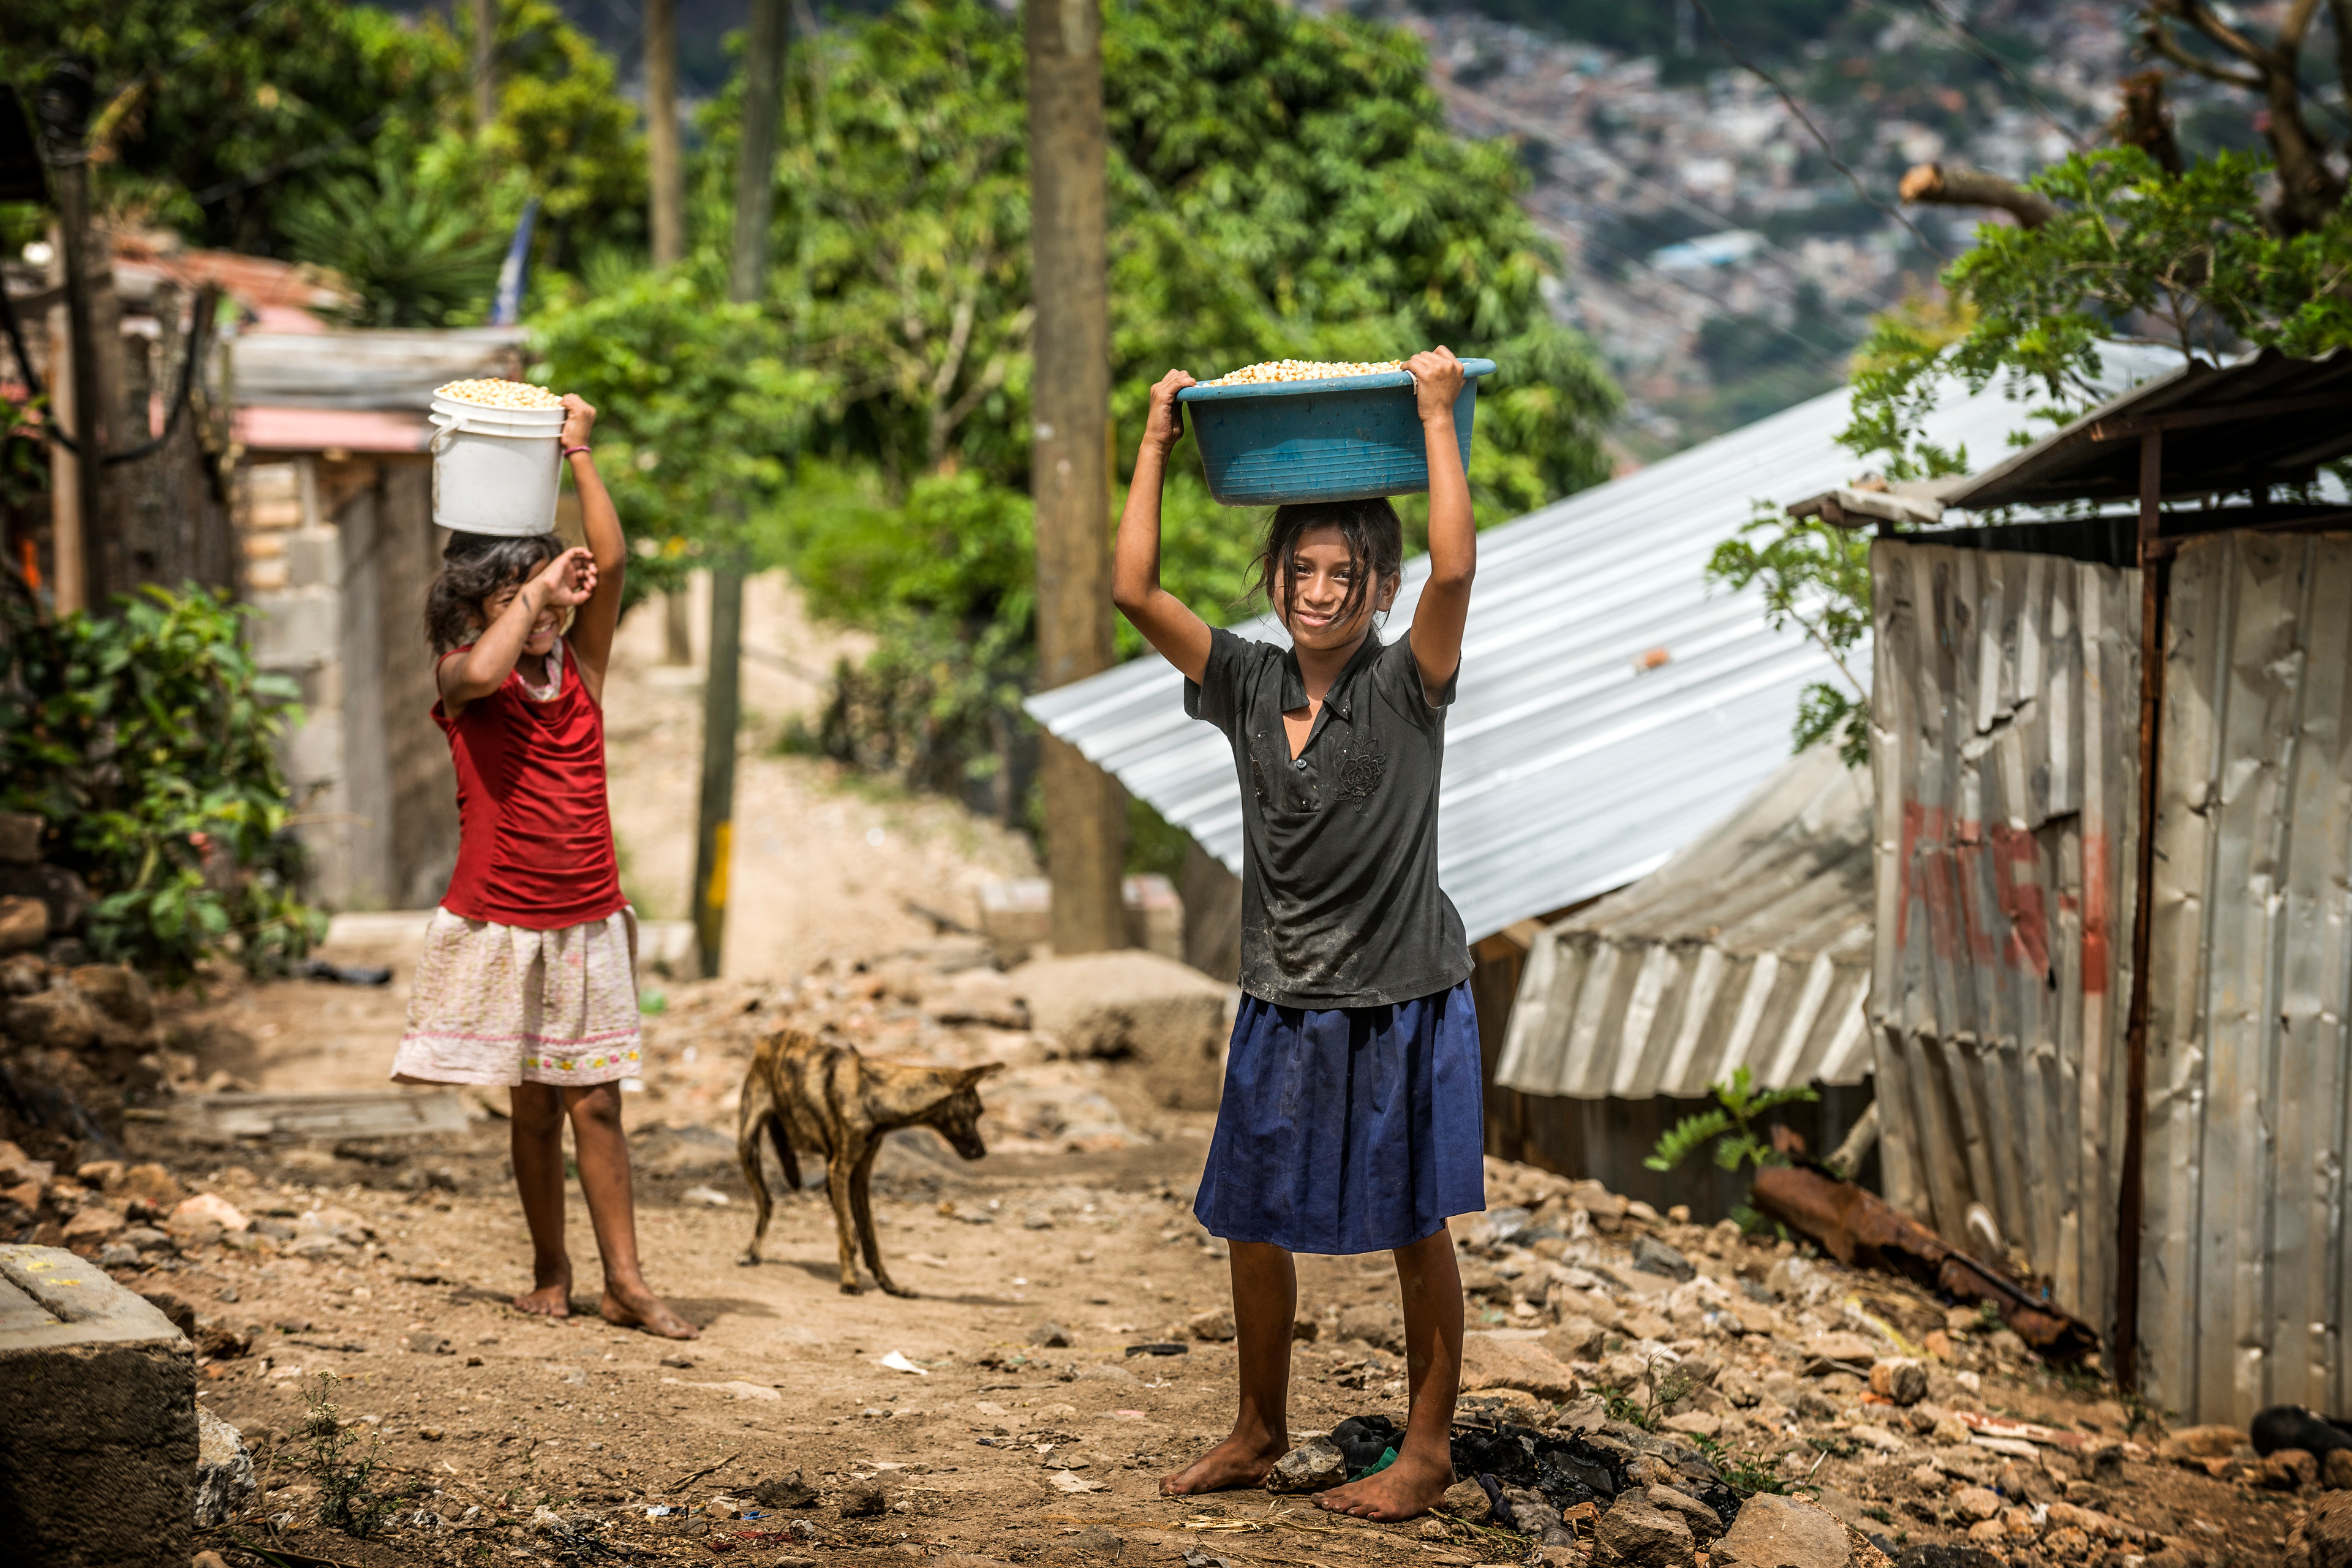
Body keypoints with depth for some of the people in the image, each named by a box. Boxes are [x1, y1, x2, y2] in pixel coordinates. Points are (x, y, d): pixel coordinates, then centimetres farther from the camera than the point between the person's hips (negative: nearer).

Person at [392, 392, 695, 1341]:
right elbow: (483, 670, -28)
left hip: (587, 925, 2)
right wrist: (538, 589, -17)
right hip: (498, 927, -2)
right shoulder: (462, 677, -2)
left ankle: (625, 1283, 2)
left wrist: (578, 453, -6)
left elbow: (609, 563, -7)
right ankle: (549, 1273, 19)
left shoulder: (581, 671, 4)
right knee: (533, 1106, 6)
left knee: (594, 1101, 1)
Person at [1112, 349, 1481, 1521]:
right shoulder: (1248, 686, 1)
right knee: (1254, 1224, 12)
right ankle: (1260, 1433, 29)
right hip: (1286, 1006, 4)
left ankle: (1428, 1449, 18)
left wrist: (1436, 416, -22)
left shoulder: (1406, 686, -9)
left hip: (1403, 1005, -4)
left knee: (1414, 1231, 6)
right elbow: (1135, 590, -5)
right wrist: (1158, 442, -4)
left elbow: (1456, 567, -26)